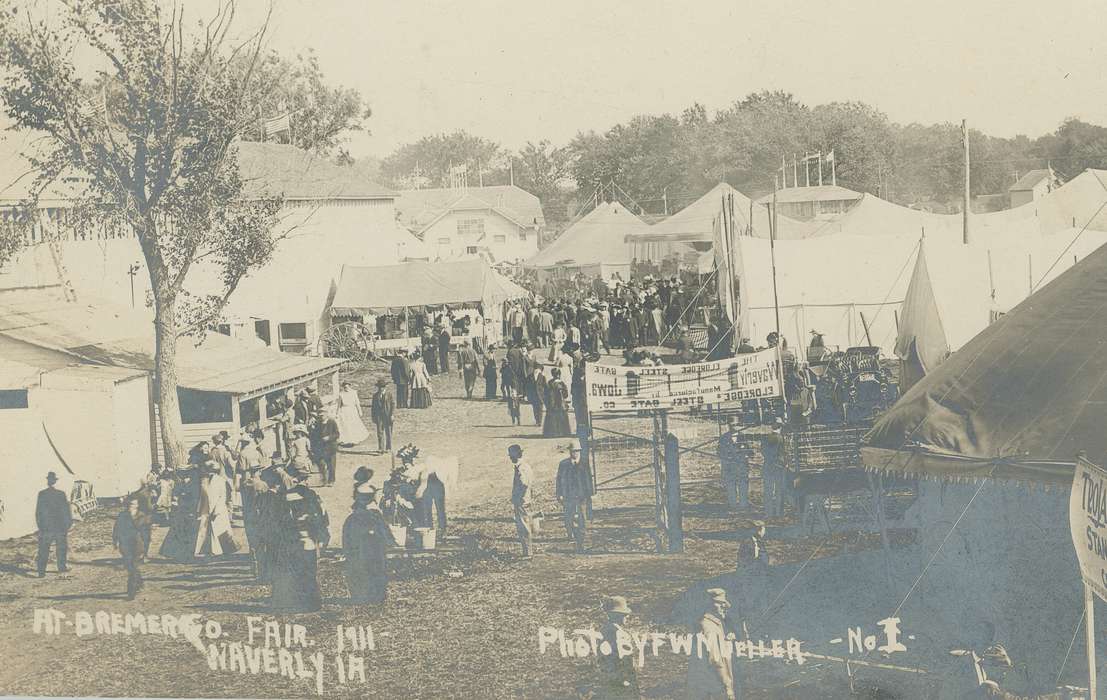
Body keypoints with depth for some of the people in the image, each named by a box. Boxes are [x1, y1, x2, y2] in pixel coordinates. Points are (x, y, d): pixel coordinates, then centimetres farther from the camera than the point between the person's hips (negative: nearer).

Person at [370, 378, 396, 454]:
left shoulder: (389, 395, 0)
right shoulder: (375, 396, 7)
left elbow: (393, 404, -1)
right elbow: (373, 407, 10)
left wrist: (392, 414, -9)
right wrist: (373, 417, 8)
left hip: (387, 416, -1)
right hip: (379, 416, 1)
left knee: (388, 432, 6)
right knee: (380, 432, -3)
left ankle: (388, 448, 16)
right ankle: (380, 448, -2)